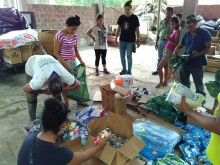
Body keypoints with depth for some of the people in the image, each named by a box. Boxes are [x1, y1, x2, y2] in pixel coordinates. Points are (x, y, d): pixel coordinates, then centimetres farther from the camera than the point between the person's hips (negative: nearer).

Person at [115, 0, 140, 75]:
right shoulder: (121, 17, 3)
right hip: (122, 40, 3)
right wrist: (116, 38, 6)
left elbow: (137, 30, -3)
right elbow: (118, 29, 9)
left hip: (131, 41, -3)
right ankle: (124, 69, 29)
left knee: (129, 56, 4)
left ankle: (129, 71, 19)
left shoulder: (134, 18, -5)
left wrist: (138, 41, -6)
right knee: (122, 56, 9)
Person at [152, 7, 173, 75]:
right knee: (160, 57, 15)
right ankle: (158, 70, 28)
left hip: (168, 42, -4)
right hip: (161, 41, 5)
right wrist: (156, 42, 9)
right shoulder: (162, 22, 8)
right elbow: (158, 33, 11)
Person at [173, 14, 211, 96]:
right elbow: (180, 45, 19)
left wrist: (199, 54, -28)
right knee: (184, 83, 19)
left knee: (198, 85, 3)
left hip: (197, 63, -6)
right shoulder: (186, 34, 9)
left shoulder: (204, 33, -7)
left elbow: (208, 47, -10)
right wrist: (176, 51, -3)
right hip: (185, 62, 6)